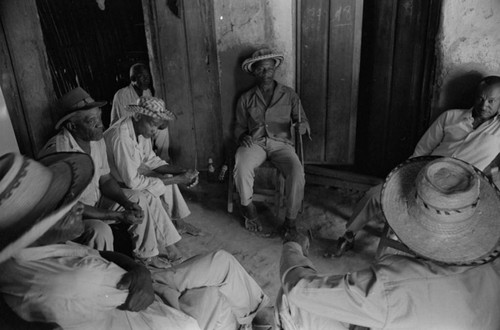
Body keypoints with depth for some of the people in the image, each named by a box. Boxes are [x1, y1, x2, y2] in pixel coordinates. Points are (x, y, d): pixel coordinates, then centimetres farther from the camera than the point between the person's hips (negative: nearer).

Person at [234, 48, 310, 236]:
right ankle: (249, 210, -9)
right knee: (241, 167, -33)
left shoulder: (289, 95, 12)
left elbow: (304, 122, 11)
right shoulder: (246, 98, 14)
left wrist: (301, 126, -14)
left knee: (297, 172, -31)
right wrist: (242, 136, -7)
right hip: (255, 142, 0)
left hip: (281, 143, 0)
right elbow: (239, 126, 17)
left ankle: (291, 219, -12)